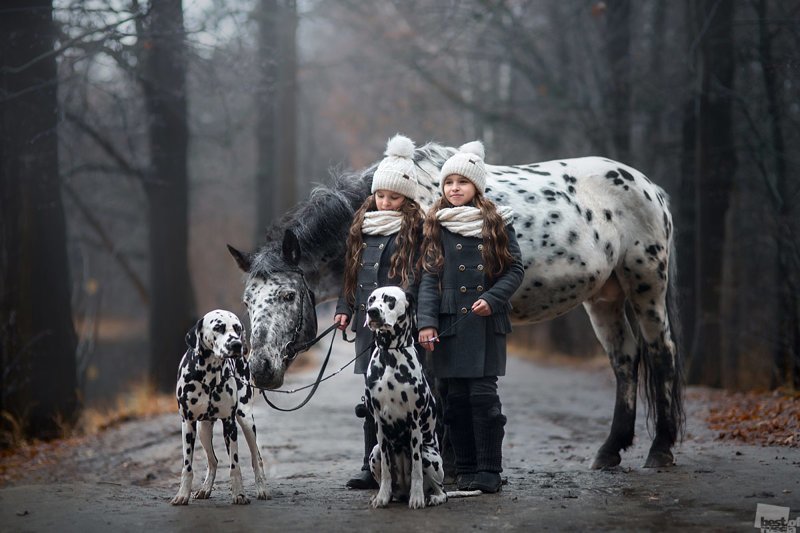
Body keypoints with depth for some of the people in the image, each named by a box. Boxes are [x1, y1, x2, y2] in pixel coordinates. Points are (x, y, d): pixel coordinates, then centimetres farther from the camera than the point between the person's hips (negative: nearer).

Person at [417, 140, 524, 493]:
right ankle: (465, 469, 12)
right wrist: (426, 322, -8)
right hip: (449, 322, 1)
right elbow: (429, 276, 2)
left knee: (483, 394, -7)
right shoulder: (436, 226, 8)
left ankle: (489, 470, 0)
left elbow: (515, 269, 3)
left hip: (486, 322, -1)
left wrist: (492, 298, -13)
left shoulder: (497, 223, 5)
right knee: (455, 397, 3)